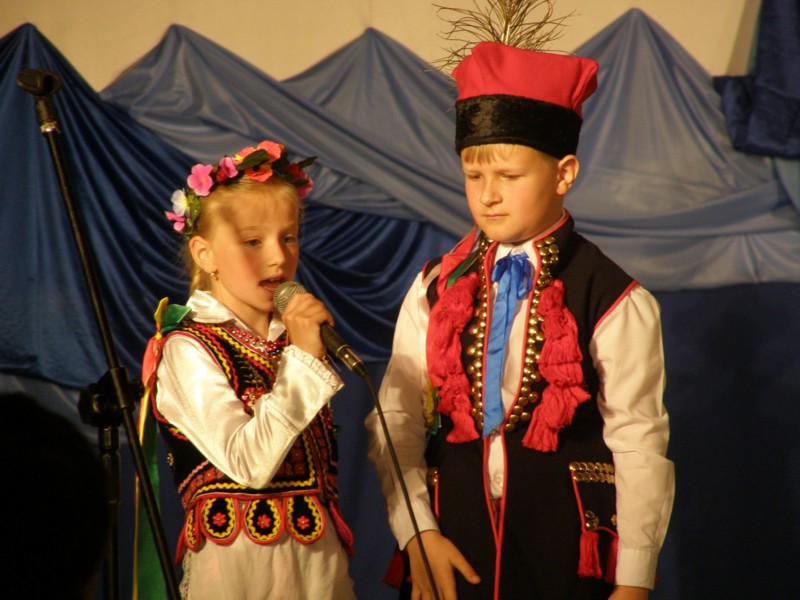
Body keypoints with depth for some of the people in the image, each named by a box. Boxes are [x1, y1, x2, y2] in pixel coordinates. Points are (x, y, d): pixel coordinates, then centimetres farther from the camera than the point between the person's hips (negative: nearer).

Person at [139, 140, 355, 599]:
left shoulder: (293, 334, 9)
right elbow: (248, 464, -24)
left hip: (322, 553, 6)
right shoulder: (188, 351, -12)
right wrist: (302, 360, -24)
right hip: (241, 561, -6)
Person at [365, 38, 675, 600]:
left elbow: (640, 449, -6)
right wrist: (418, 535, -8)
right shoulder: (434, 291, 5)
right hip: (453, 550, 3)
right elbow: (395, 422, 3)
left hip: (568, 554, -2)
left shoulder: (615, 301, -5)